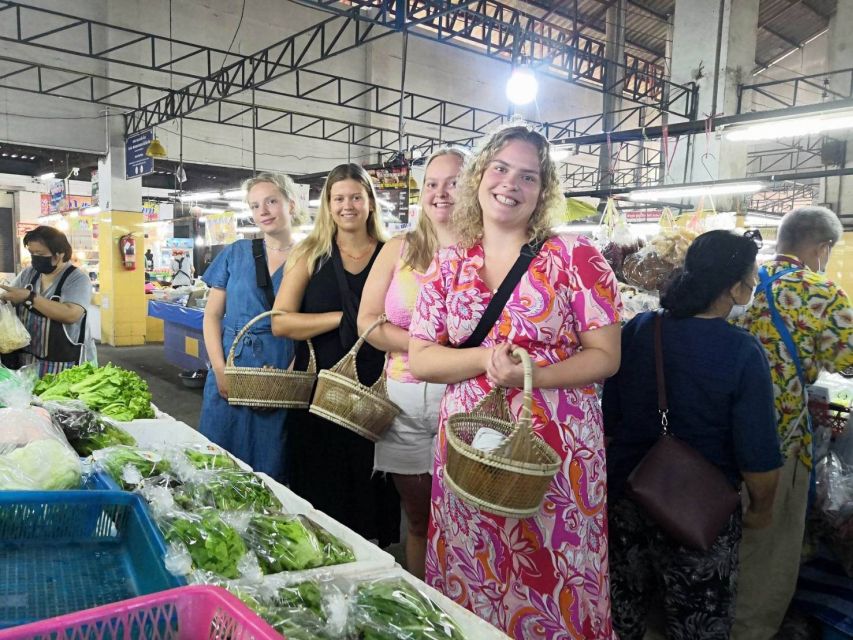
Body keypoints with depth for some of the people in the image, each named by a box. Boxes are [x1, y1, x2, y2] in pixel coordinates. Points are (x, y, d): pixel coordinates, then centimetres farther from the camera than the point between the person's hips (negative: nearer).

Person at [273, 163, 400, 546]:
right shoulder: (309, 255, 3)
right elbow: (280, 322, -6)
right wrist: (346, 318, -14)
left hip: (373, 389, 0)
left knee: (368, 482, 9)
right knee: (319, 489, 8)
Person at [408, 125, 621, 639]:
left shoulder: (575, 257, -3)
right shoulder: (448, 266, 6)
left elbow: (606, 356, -4)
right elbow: (420, 359, 3)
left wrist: (532, 374, -20)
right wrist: (487, 359, -14)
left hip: (556, 448, -2)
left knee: (552, 585, 8)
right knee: (469, 584, 14)